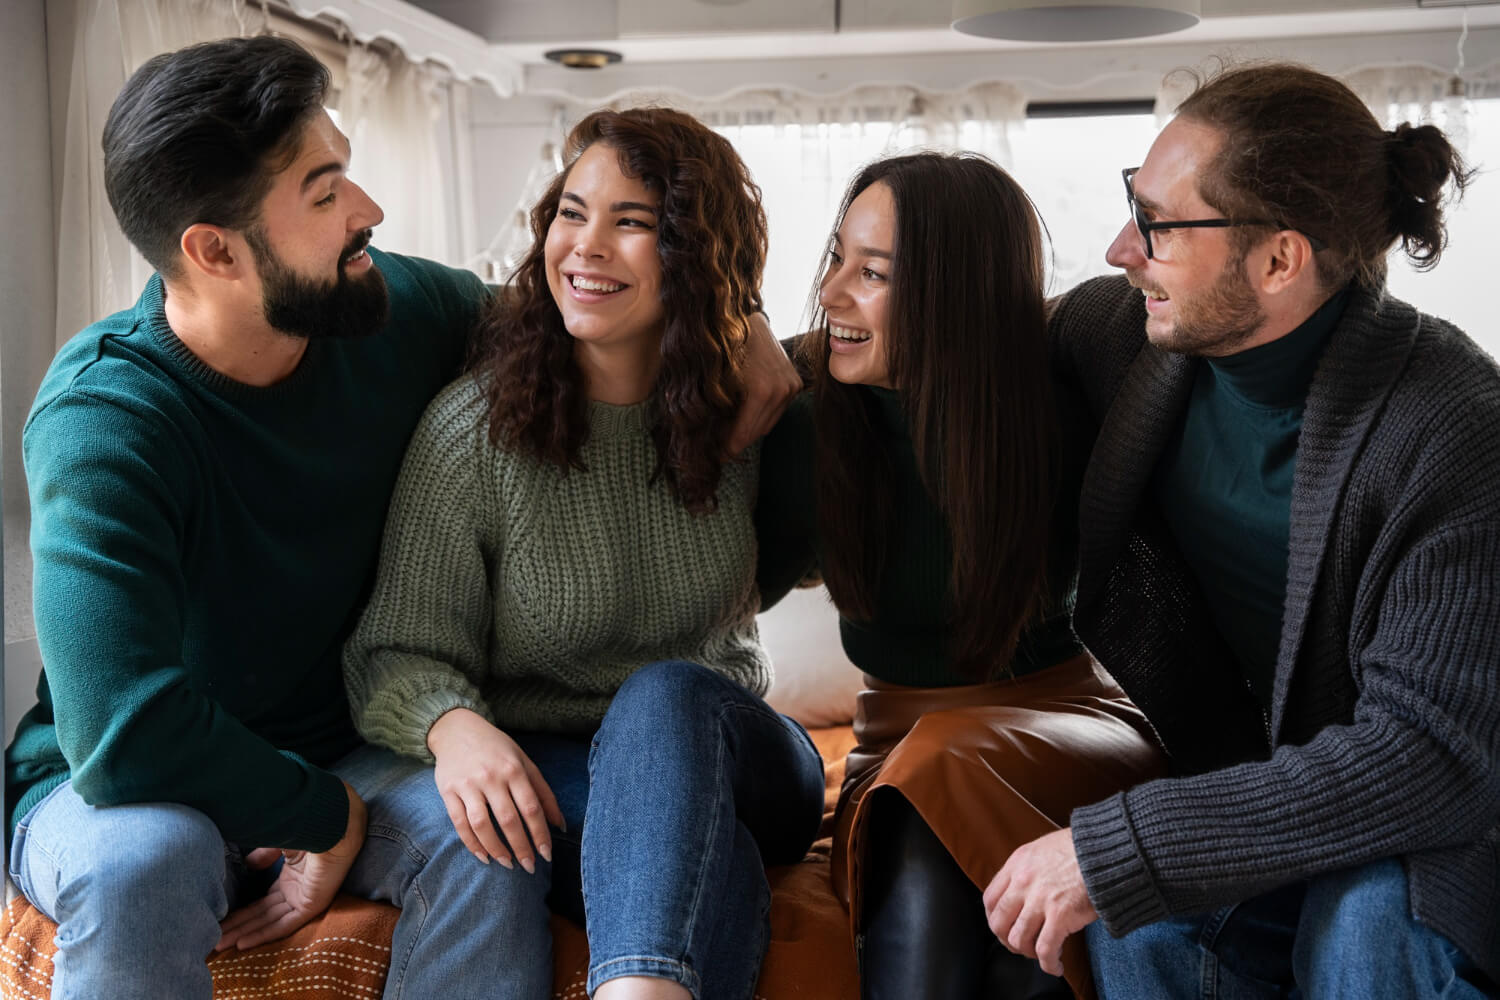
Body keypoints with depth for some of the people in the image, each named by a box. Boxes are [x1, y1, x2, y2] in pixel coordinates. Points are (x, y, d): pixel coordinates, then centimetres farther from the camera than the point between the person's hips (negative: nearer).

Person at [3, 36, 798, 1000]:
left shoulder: (397, 312, -8)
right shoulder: (105, 422, -26)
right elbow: (124, 734, -35)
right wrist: (328, 814, -22)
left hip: (341, 759, 4)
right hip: (110, 787, -4)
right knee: (143, 857, -39)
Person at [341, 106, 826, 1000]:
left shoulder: (747, 411, 1)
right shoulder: (476, 425, -7)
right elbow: (398, 652, -8)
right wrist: (452, 724, -31)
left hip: (730, 760, 2)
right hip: (545, 778, -2)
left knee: (663, 694, -37)